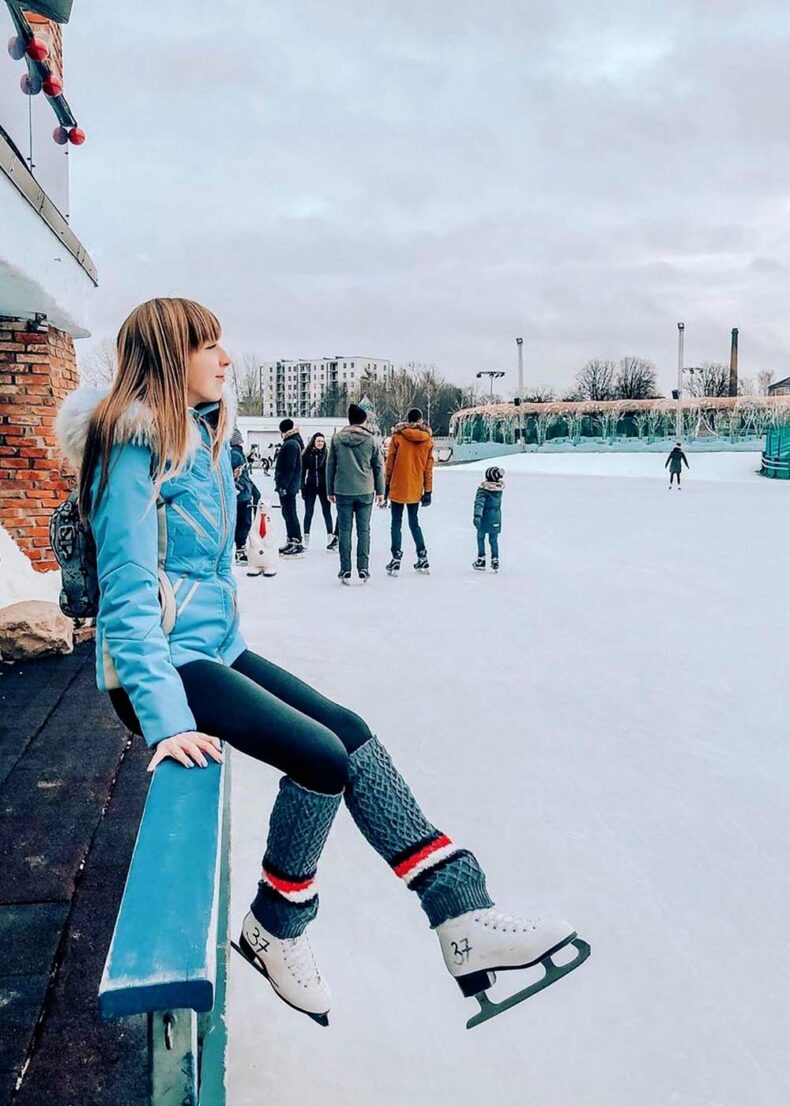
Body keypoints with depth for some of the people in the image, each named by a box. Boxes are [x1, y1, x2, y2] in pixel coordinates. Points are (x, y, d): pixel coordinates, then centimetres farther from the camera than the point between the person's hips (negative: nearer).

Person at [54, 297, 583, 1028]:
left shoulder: (206, 437, 11)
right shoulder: (134, 449, -16)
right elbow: (128, 598, -21)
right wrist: (166, 718, -27)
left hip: (215, 650, 9)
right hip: (164, 664, -9)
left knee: (351, 735, -4)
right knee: (322, 756, -20)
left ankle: (463, 917, -1)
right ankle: (274, 932, 5)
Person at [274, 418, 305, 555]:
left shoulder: (290, 444, -16)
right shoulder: (294, 443, 15)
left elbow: (289, 467, -21)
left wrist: (283, 485, -21)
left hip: (288, 486, -10)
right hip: (290, 486, 10)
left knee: (290, 513, -8)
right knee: (288, 513, 15)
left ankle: (297, 545, -8)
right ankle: (291, 542, 22)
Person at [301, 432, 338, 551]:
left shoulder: (326, 454, -1)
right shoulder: (307, 454, 0)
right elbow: (303, 472, 3)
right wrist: (303, 488, -1)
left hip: (324, 487, -1)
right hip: (310, 487, 1)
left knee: (327, 512, 3)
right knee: (308, 513, 6)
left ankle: (331, 538, 8)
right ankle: (306, 540, 13)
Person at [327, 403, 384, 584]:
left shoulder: (337, 439, 0)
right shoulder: (371, 440, -2)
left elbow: (330, 465, 3)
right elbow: (378, 467, 3)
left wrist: (330, 490, 11)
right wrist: (380, 490, 13)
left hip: (343, 491, 0)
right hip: (365, 491, 0)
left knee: (344, 530, 5)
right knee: (364, 530, 6)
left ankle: (345, 570, 5)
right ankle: (363, 570, 6)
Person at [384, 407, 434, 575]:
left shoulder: (397, 436, -5)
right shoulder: (428, 439, 2)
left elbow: (390, 463, -3)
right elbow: (428, 468, 4)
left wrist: (386, 486, 5)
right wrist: (428, 491, 10)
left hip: (398, 488, -3)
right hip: (415, 489, 3)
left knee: (396, 524, 3)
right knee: (414, 523, 16)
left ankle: (396, 560, -3)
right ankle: (422, 558, 16)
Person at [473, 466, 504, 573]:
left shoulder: (483, 489, -16)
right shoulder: (499, 488, -2)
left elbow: (479, 503, -27)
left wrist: (477, 515, -34)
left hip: (485, 519, -4)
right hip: (496, 519, 4)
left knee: (480, 538, 11)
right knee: (494, 540, 12)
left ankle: (481, 560, 12)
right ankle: (495, 561, 11)